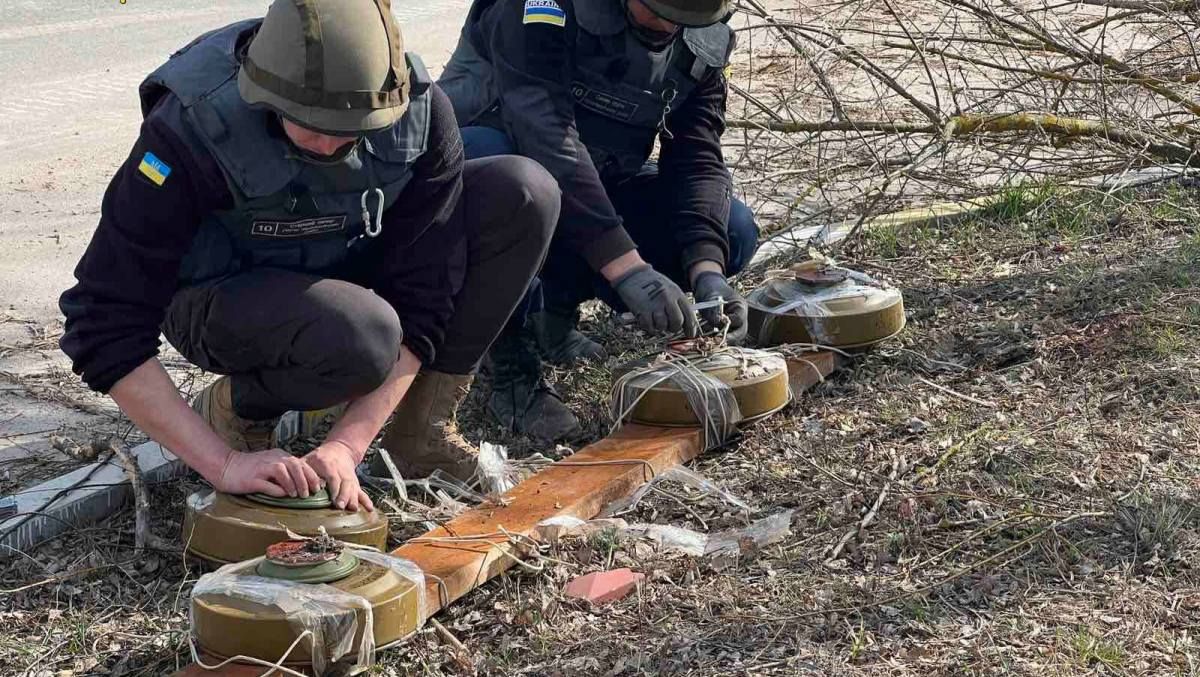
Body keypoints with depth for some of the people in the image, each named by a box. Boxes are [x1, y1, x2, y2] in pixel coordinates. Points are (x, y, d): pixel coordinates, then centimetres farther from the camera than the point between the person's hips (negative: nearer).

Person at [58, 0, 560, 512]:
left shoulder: (419, 111, -23)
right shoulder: (192, 130, -32)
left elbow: (419, 298, -19)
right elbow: (105, 327, -30)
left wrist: (347, 445, -27)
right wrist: (223, 463, -34)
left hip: (341, 271, 5)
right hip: (224, 297, -5)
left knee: (524, 194, -17)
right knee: (360, 337, -39)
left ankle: (422, 428, -7)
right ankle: (233, 409, -5)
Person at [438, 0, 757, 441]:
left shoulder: (706, 40, -8)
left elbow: (697, 159, -12)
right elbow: (545, 139, -38)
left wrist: (708, 270, -30)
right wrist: (628, 268, -45)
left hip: (594, 181, 5)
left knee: (733, 232, -14)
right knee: (485, 154, -40)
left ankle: (554, 304, 2)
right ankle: (511, 367, -24)